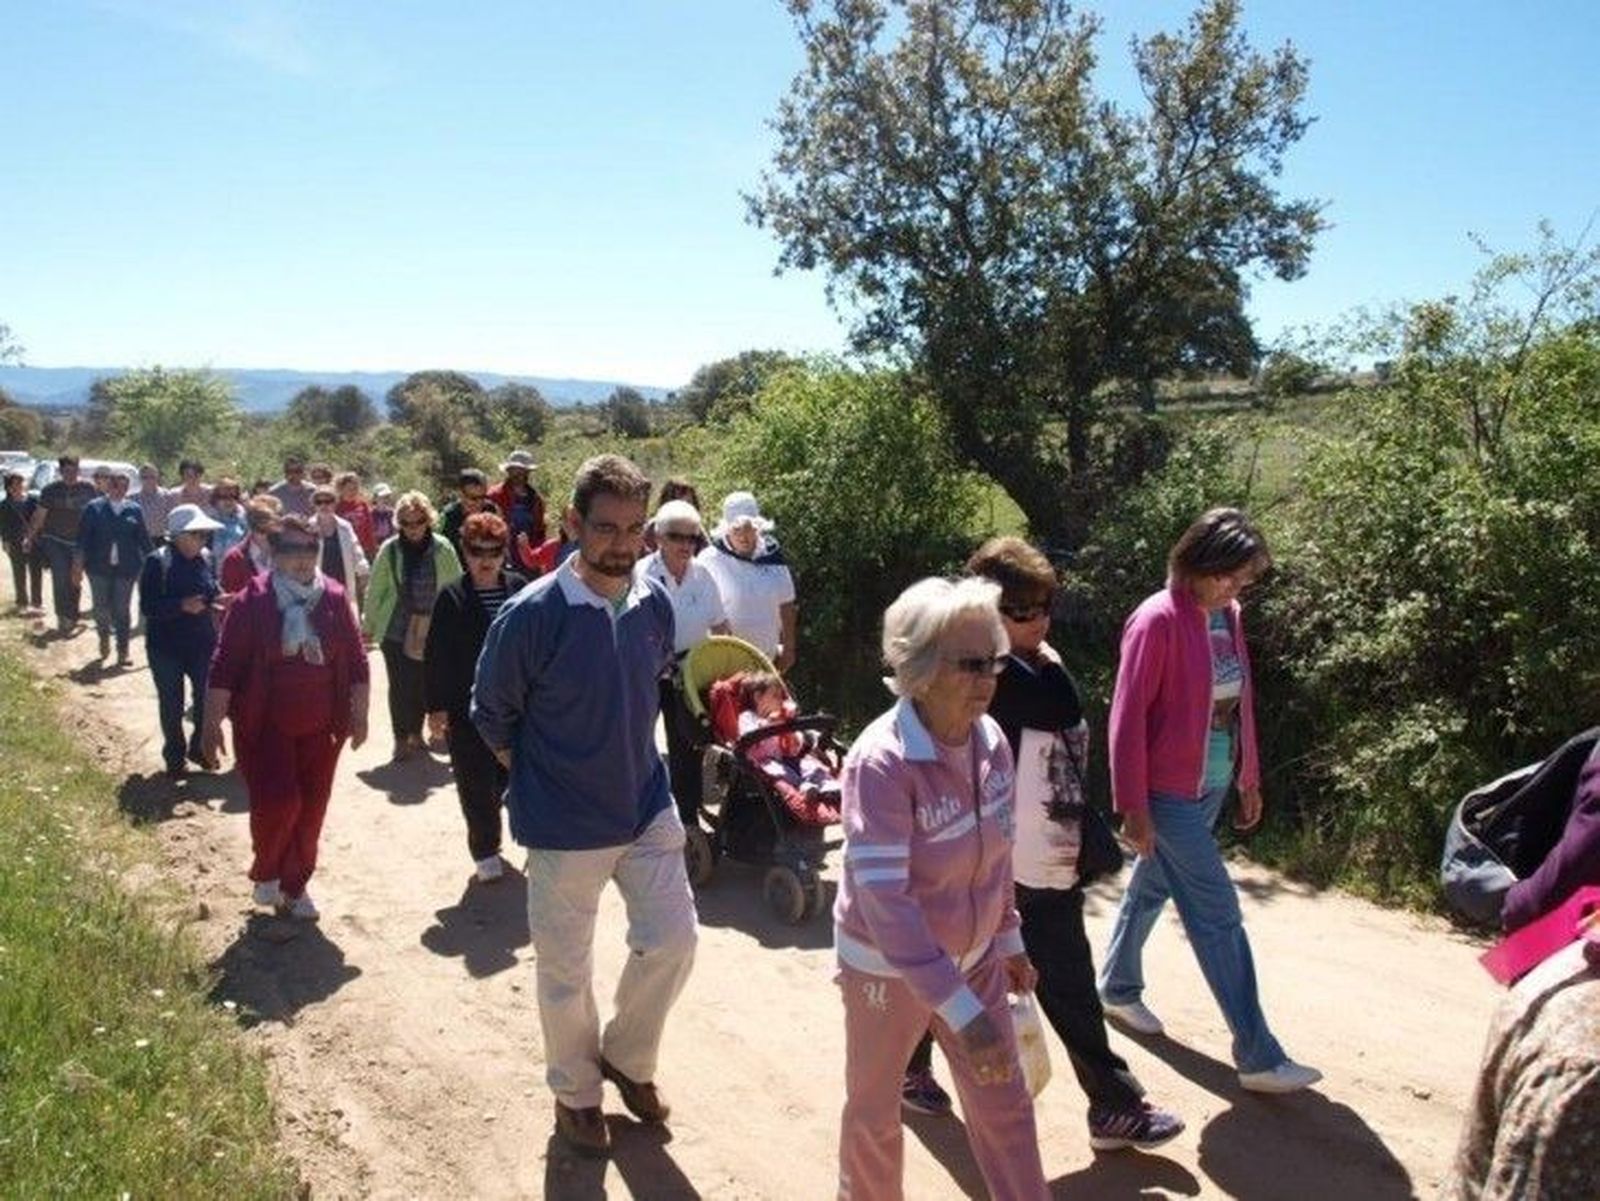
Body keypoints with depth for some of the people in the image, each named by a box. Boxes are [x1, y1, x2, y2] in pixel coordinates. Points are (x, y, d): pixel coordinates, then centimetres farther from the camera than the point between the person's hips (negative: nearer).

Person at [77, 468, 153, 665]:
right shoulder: (94, 507, 0)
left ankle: (123, 651, 8)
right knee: (101, 608, 7)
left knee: (122, 609, 2)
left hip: (126, 567, 0)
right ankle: (104, 638, 34)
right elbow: (83, 536, 0)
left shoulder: (134, 510, 4)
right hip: (99, 567, 0)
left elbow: (143, 538, 8)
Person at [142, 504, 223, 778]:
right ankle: (175, 756, 28)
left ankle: (200, 748, 32)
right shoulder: (157, 562, -15)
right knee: (171, 704, 11)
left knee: (206, 698, 9)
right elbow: (148, 606, -18)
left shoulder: (206, 558, -2)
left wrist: (219, 598, -10)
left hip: (202, 643, 4)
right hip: (166, 646, -3)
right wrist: (182, 605, -30)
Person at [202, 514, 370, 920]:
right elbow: (224, 666, -8)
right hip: (265, 727, -3)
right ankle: (265, 873, 18)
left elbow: (356, 661, 6)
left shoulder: (334, 599, 1)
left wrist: (359, 715, 3)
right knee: (276, 802, -11)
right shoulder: (253, 601, -8)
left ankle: (294, 887, 27)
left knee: (310, 811, 8)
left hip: (320, 728, 4)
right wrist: (212, 725, -10)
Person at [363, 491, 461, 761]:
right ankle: (401, 738, 15)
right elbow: (375, 589, 2)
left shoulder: (442, 548, -6)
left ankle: (416, 732, 30)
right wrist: (369, 624, 6)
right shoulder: (390, 549, -6)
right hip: (396, 628, -1)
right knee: (400, 685, 1)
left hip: (432, 629, 1)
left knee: (424, 684, 10)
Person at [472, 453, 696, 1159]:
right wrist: (538, 780, -2)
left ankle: (627, 1056, 34)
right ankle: (576, 1092, 36)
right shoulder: (533, 614, -19)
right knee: (565, 970, 11)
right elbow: (491, 714, -5)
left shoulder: (654, 604, -5)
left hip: (647, 805, 4)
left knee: (672, 940, 7)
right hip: (565, 826, -4)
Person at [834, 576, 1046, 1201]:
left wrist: (1008, 939, 12)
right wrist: (962, 1012, -36)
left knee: (1005, 1105, 12)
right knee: (874, 1110, 17)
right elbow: (882, 900, -33)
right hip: (888, 964, -5)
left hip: (972, 955, 5)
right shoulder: (882, 761, -30)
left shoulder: (991, 740, -9)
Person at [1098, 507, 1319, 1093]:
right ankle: (1258, 1057, 8)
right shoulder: (1158, 621, -19)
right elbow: (1128, 717, -18)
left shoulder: (1229, 616, 5)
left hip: (1213, 785, 7)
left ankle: (1117, 989, 41)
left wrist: (1250, 780, 16)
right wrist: (1133, 806, -17)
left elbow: (1240, 701, 14)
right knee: (1218, 915, -2)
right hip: (1170, 793, -7)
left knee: (1152, 887, 22)